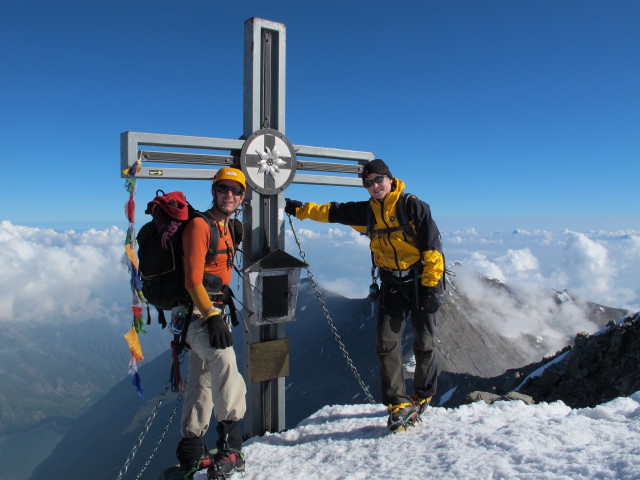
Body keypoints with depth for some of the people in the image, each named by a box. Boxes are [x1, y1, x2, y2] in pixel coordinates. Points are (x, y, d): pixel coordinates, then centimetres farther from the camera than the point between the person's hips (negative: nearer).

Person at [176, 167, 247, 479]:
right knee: (224, 360, -29)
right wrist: (212, 316, -24)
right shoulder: (199, 225, -12)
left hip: (213, 310, 9)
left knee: (202, 382, 12)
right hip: (197, 312, -9)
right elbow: (193, 279, -19)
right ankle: (230, 443, -24)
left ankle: (191, 452, 22)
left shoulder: (228, 228, 15)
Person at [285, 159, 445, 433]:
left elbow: (432, 247, -11)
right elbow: (332, 212, 12)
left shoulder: (413, 206, -8)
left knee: (424, 344, 6)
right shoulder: (366, 212, 7)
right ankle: (399, 405, 1)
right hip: (391, 285, 4)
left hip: (420, 282, -4)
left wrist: (432, 286, -16)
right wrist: (298, 209, 8)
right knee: (387, 344, -6)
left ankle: (422, 398, 26)